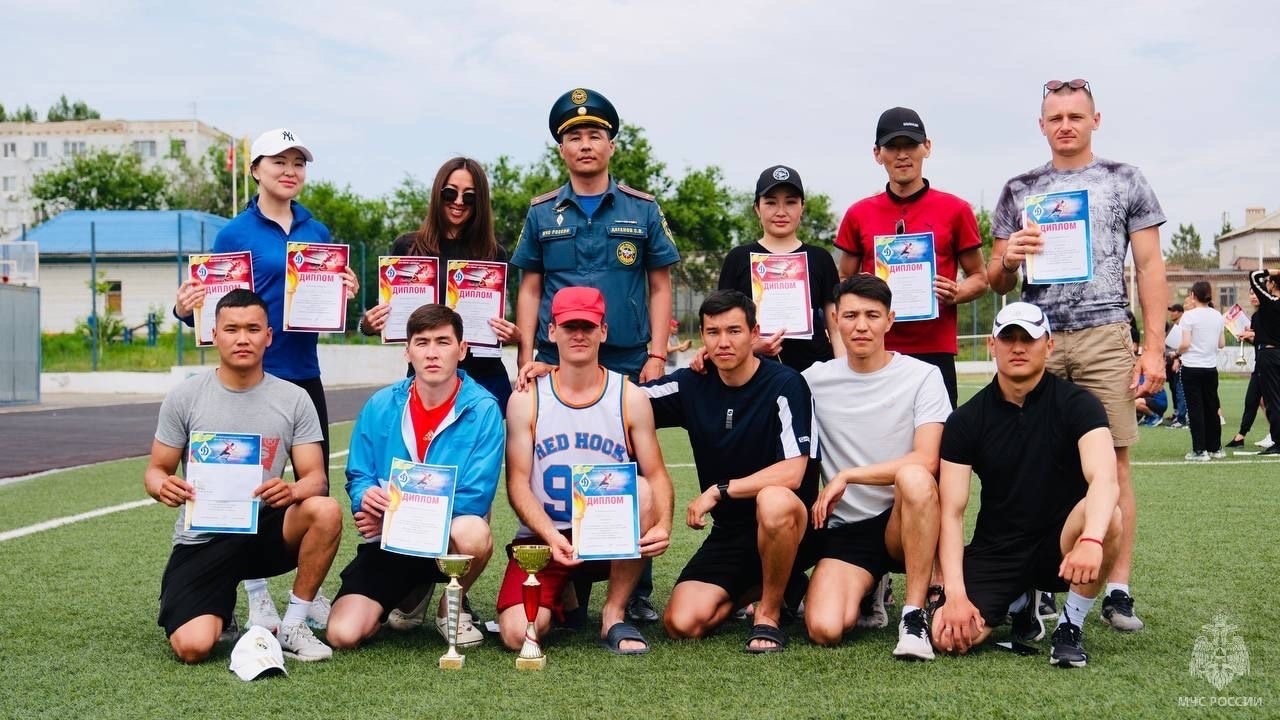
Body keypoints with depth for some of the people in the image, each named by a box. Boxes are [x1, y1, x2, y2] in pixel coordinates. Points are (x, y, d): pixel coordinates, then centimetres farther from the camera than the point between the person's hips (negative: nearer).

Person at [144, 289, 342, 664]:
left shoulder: (294, 400, -1)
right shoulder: (185, 397, -2)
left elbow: (316, 478, -5)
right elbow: (155, 471, 3)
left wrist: (291, 491, -29)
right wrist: (163, 486, -22)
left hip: (265, 532, 1)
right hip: (201, 539, -1)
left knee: (326, 511, -31)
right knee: (192, 646, -24)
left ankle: (292, 626, -11)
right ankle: (220, 614, 16)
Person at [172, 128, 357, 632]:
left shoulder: (318, 233, 10)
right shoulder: (235, 233, -2)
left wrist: (345, 293, -8)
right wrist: (186, 310, -22)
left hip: (304, 372, 4)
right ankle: (257, 597, 14)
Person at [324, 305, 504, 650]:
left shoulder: (482, 409, -11)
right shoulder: (381, 406, -1)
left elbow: (475, 498, -16)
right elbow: (358, 478, 5)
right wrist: (368, 497, -20)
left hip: (450, 536, -2)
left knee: (473, 533, -38)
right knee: (342, 634, -17)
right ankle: (409, 595, 18)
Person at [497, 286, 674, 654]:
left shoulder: (629, 397, 0)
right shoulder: (526, 400, -1)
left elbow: (657, 475, -4)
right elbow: (517, 482, -6)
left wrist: (662, 525, -25)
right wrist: (551, 535, -23)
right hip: (543, 537, 0)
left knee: (641, 490, -33)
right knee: (519, 634, -24)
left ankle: (613, 616, -15)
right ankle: (563, 595, 16)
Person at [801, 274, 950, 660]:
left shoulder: (923, 376, -3)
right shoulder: (815, 380, 5)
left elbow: (926, 462, -13)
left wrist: (847, 476, -15)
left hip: (905, 524, -2)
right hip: (845, 528, 2)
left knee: (914, 477, -36)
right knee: (825, 629, -22)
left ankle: (914, 614, -23)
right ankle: (865, 593, 16)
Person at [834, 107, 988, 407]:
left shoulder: (955, 210, 4)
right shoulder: (858, 214, 8)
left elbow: (979, 279, 10)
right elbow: (843, 281, 16)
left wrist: (954, 293, -10)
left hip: (934, 352, -1)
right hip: (875, 351, 1)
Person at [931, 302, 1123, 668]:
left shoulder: (1077, 404, -9)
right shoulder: (966, 420, -3)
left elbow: (1104, 480, -27)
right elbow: (952, 513, -7)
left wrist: (1091, 540, -49)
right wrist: (955, 594, -19)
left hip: (1060, 544, -2)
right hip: (996, 551, 2)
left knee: (1107, 518, -35)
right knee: (949, 636, -22)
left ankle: (1070, 627, -10)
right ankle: (1020, 603, 14)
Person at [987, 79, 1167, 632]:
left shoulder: (1126, 182, 10)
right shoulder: (1018, 191, 15)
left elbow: (1150, 268, 6)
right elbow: (997, 284, 16)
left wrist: (1154, 348, -3)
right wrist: (1008, 259, -8)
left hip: (1104, 338, -1)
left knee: (1113, 463, -4)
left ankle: (1118, 590, 1)